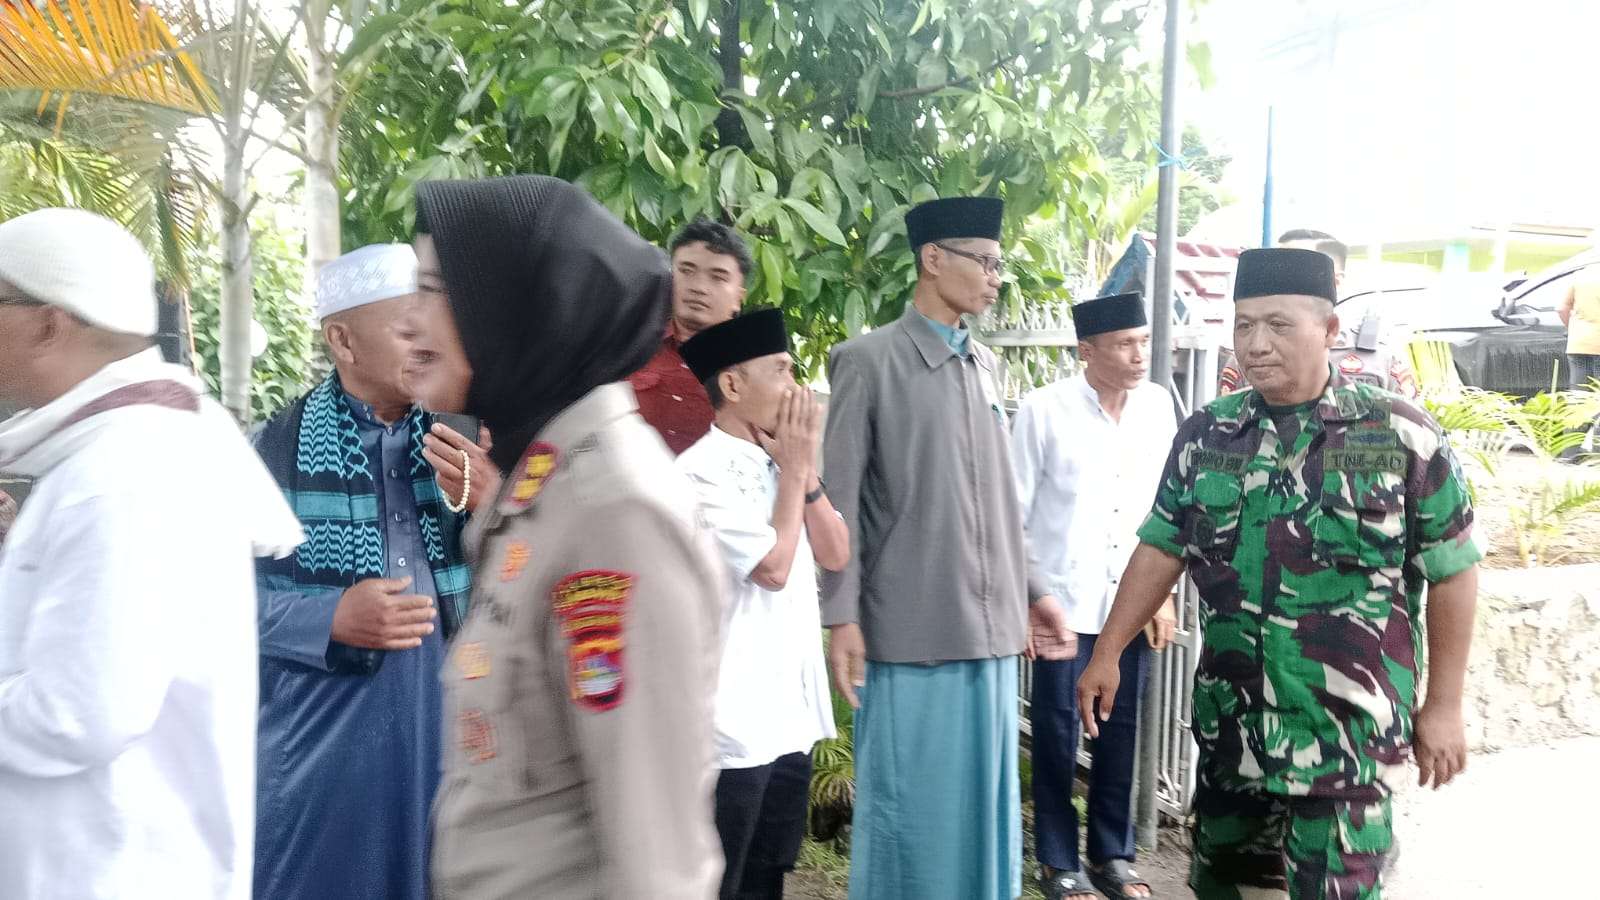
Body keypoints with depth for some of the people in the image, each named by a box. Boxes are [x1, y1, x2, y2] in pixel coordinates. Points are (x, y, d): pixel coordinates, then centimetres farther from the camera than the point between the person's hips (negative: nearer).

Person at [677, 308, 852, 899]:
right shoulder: (700, 472, -15)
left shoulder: (782, 466, 10)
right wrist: (793, 469, -10)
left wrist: (807, 470, -4)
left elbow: (837, 556, 7)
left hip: (791, 715, 8)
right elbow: (773, 568, -20)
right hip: (734, 724, -8)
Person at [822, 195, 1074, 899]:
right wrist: (842, 617, -11)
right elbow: (839, 500, -8)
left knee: (985, 802, 14)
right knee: (910, 809, 4)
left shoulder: (984, 364, 12)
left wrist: (1031, 591, 15)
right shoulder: (869, 360, -6)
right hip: (910, 632, -6)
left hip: (991, 627, 6)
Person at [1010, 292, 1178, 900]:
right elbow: (1014, 513, -5)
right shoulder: (1044, 410, -10)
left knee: (1121, 731, 12)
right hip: (1063, 603, -3)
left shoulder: (1158, 405, 1)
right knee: (1057, 733, 7)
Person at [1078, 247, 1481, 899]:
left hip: (1347, 733, -4)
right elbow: (1161, 549, 8)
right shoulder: (1205, 434, 2)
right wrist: (1107, 653, 5)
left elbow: (1451, 573, -3)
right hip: (1228, 722, 4)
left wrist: (1444, 705, -2)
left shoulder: (1402, 435, -8)